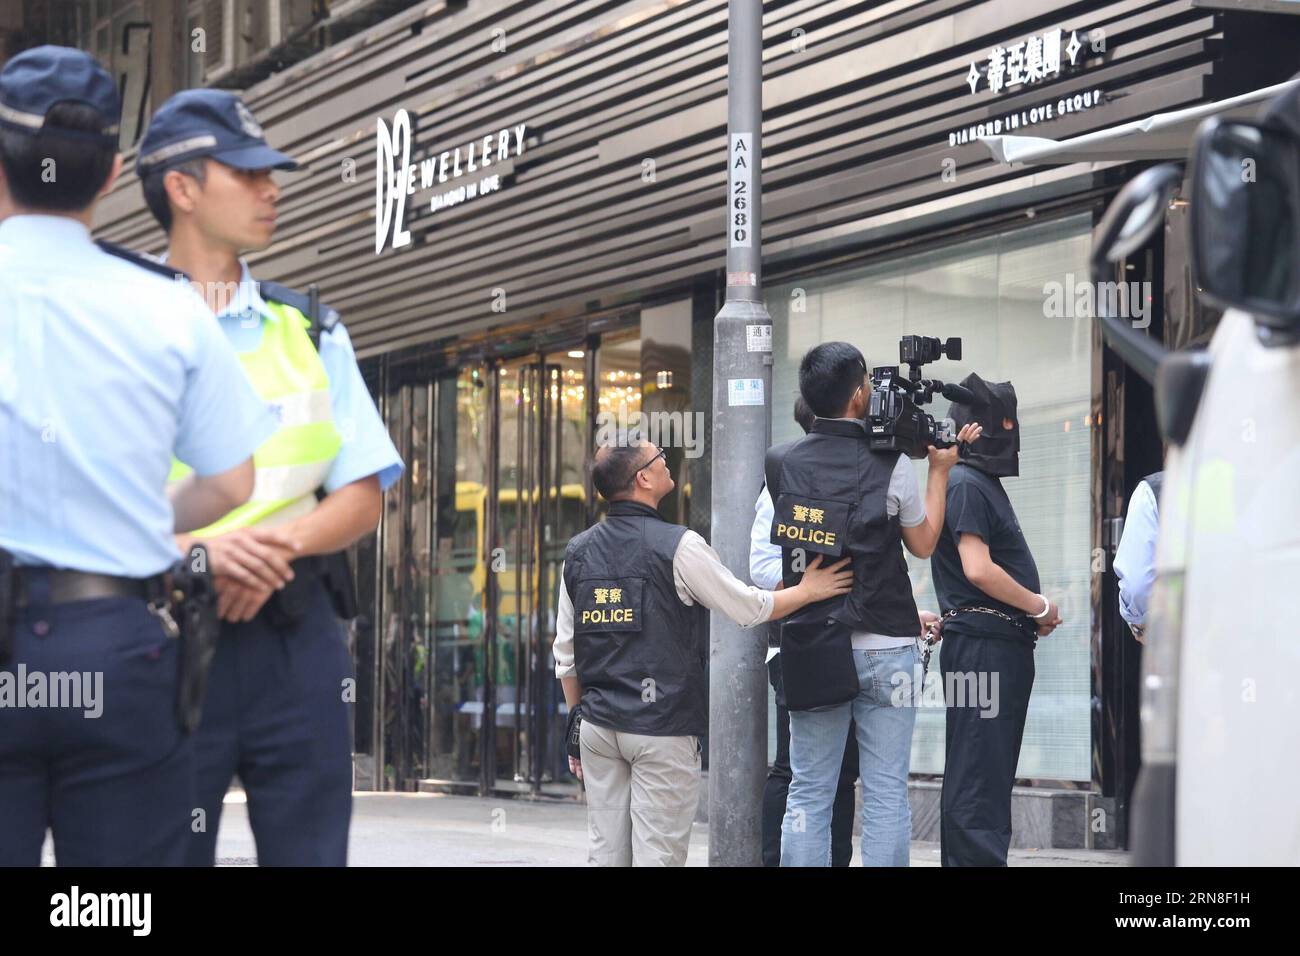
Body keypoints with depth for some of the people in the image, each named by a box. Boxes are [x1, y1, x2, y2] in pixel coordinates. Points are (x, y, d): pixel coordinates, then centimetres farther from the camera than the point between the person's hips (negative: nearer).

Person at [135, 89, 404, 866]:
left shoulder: (309, 331, 15)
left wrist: (276, 543, -9)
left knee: (309, 848, 2)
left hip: (295, 636, 3)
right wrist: (196, 550, -20)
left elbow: (364, 497, 12)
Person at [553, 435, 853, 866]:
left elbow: (565, 656, 12)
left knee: (606, 851, 8)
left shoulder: (577, 553, 8)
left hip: (598, 724, 6)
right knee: (657, 853, -2)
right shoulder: (677, 546, -10)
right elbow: (748, 608, -2)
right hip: (662, 728, -6)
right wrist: (808, 590, 12)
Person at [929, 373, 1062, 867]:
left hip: (1004, 646, 10)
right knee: (979, 780, -12)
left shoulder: (986, 484, 20)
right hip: (982, 645, -10)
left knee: (988, 777, 12)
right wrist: (1039, 607, -9)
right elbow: (978, 569, -20)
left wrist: (1034, 614, 10)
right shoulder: (965, 484, -11)